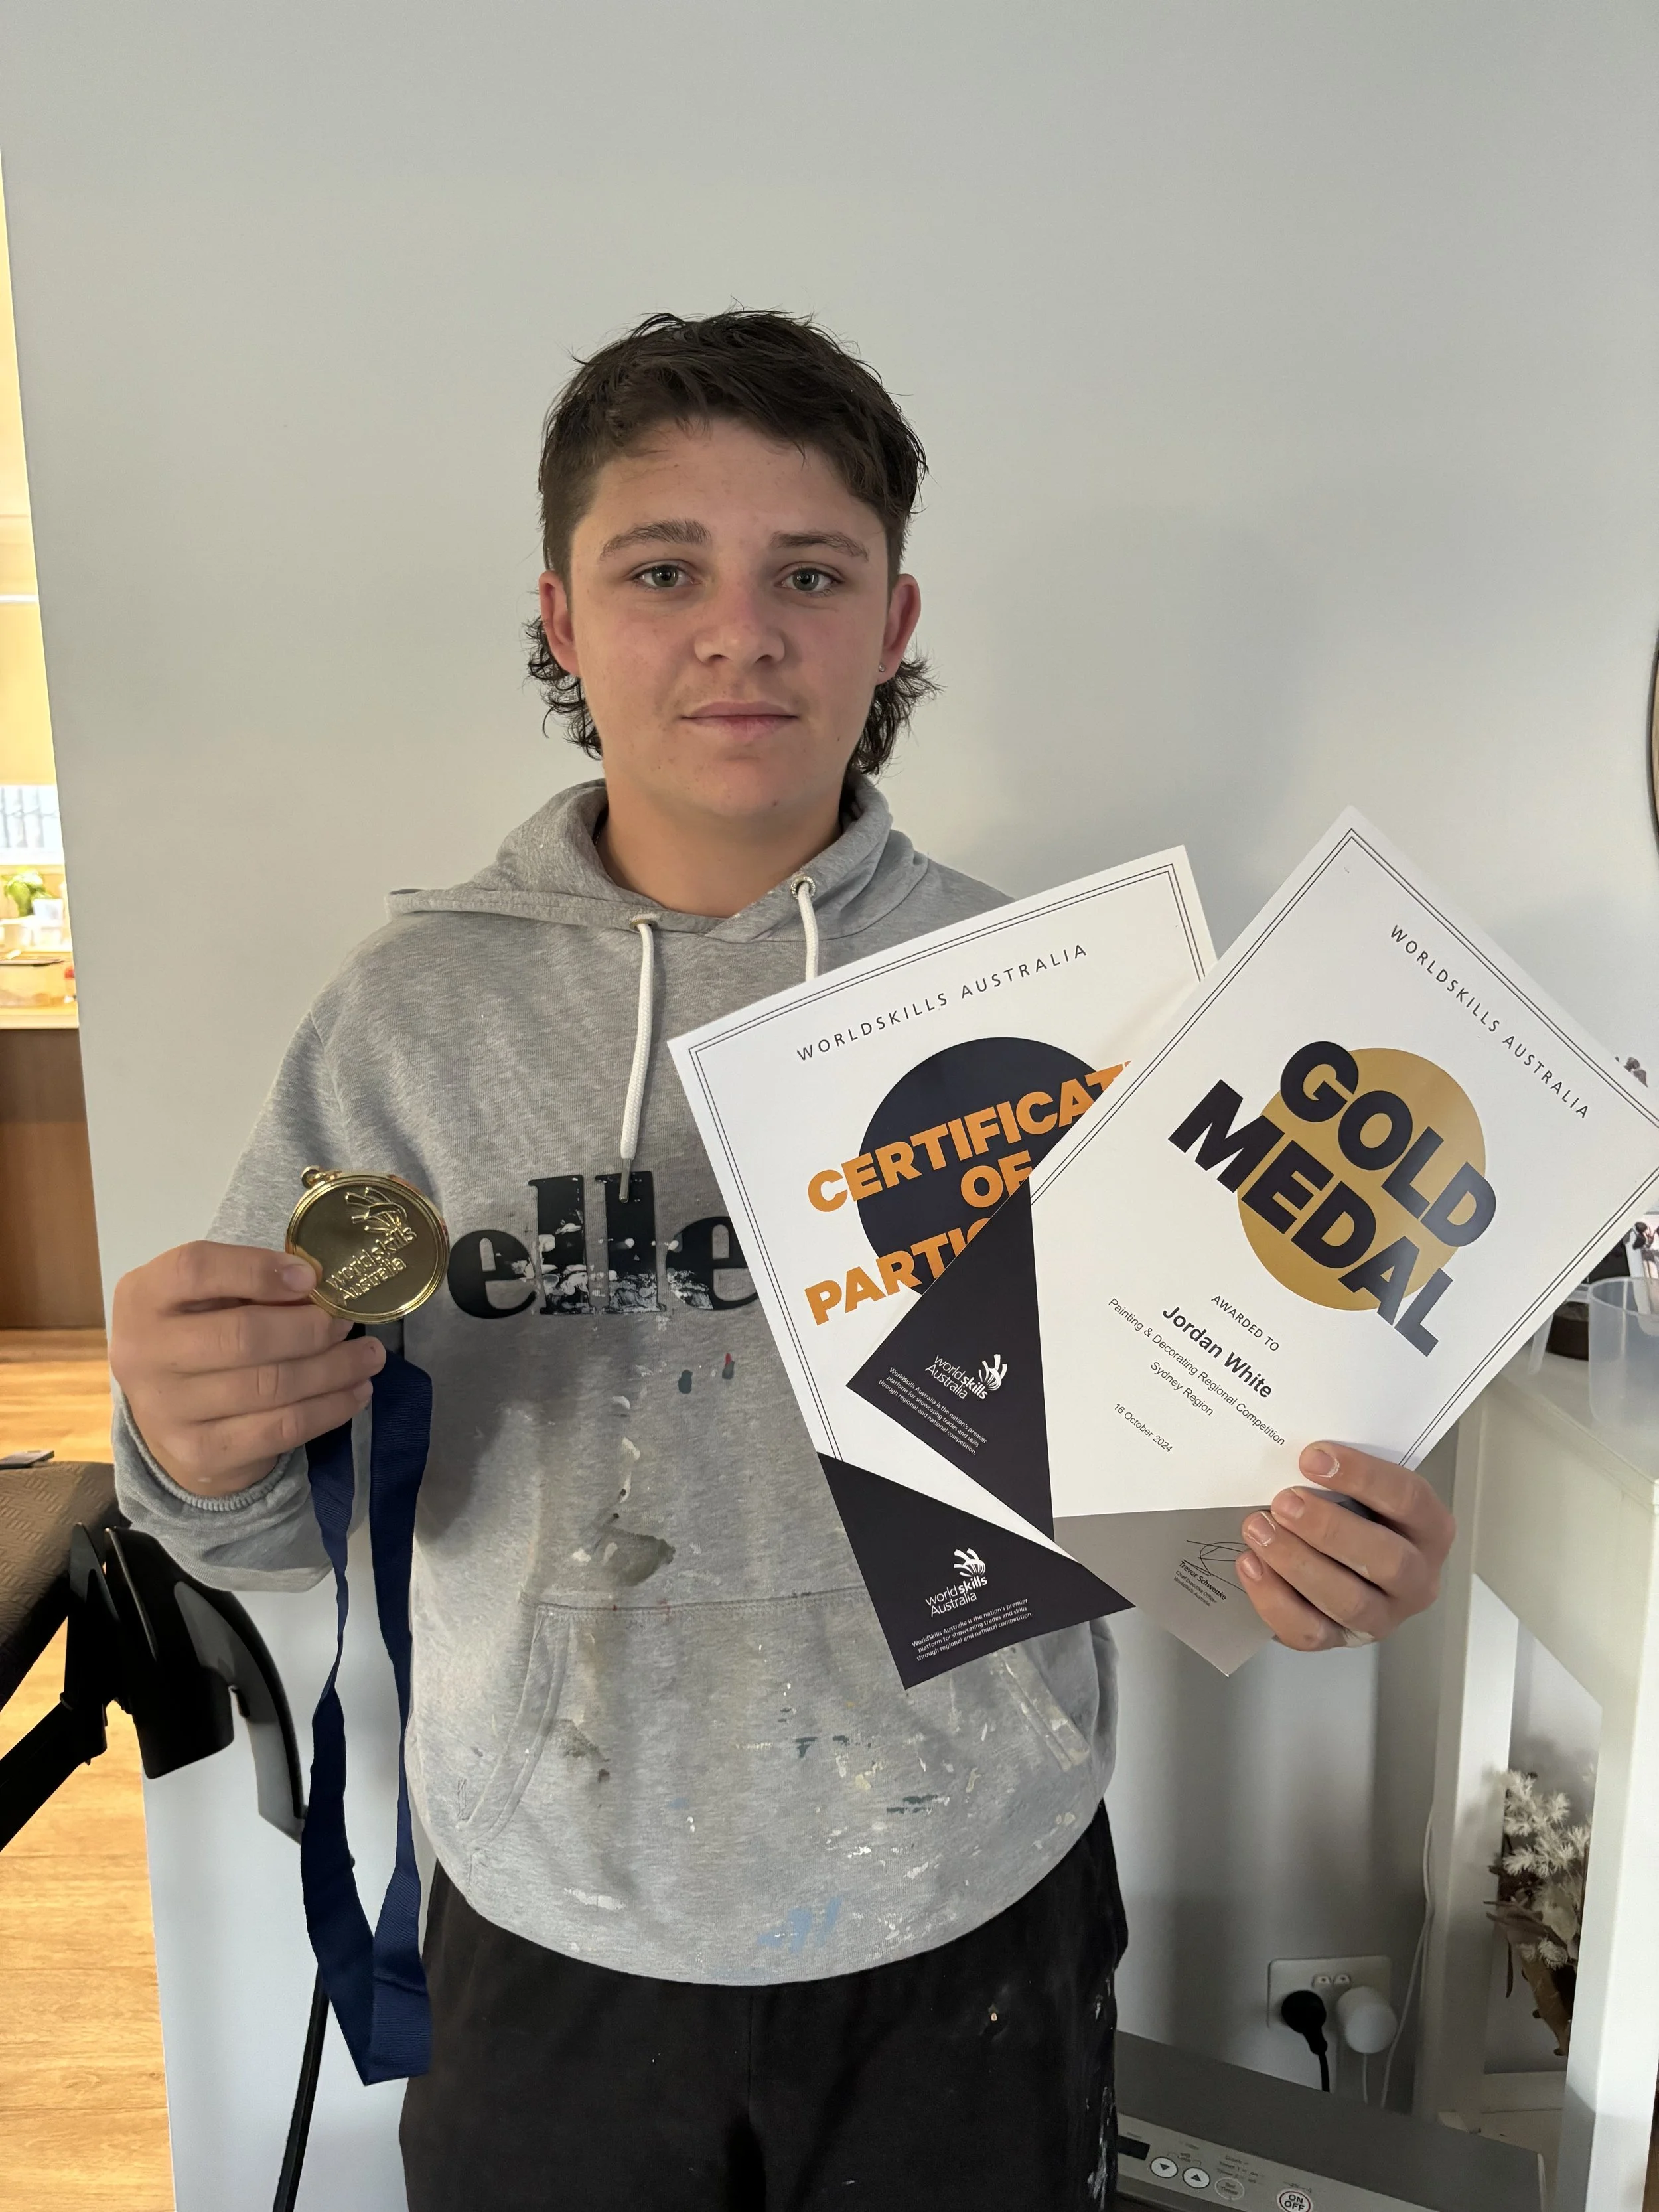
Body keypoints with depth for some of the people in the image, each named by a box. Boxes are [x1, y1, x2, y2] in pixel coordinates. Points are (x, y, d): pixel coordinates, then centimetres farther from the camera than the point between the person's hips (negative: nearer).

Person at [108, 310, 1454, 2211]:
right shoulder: (417, 1006, -9)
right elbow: (293, 1524, -4)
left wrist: (1287, 1553, -24)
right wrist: (200, 1457, -25)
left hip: (970, 1915, 0)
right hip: (554, 1927, 1)